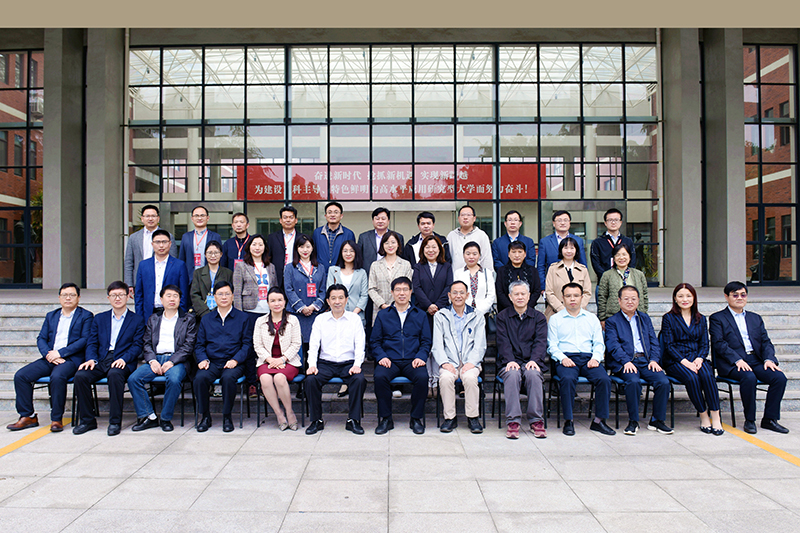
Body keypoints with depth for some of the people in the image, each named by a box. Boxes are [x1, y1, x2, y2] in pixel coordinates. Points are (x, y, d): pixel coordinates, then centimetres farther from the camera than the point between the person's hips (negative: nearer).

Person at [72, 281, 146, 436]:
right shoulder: (99, 318, 21)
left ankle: (115, 421, -25)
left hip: (123, 362, -4)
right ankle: (87, 420, -9)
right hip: (101, 360, 4)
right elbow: (92, 343, 13)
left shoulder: (137, 320, 10)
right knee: (80, 375, -25)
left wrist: (124, 359, -18)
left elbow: (137, 345, 0)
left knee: (114, 374, -36)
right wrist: (91, 359, -8)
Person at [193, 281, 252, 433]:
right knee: (199, 378, -28)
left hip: (233, 363, -2)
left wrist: (235, 359, -12)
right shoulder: (206, 319, 18)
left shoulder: (242, 318, 9)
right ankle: (205, 416, -8)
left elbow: (247, 343, 3)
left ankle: (227, 416, -14)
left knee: (228, 378, -34)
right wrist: (203, 359, -5)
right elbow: (199, 344, 15)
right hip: (211, 363, 3)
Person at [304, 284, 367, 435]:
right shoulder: (320, 319, 10)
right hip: (325, 363, 1)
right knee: (310, 379, -27)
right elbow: (313, 345, 4)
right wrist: (312, 365, -12)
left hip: (348, 363, -1)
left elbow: (360, 346, 1)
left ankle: (353, 420, -15)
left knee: (360, 379, -31)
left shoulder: (355, 319, 7)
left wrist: (357, 365, -16)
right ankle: (316, 420, -10)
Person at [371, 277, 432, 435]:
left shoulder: (420, 315, 15)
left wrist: (420, 357, -7)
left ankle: (417, 419, -10)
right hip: (389, 361, 0)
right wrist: (381, 356, -7)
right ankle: (385, 419, -13)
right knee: (380, 376, -31)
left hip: (412, 361, 0)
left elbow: (426, 341, 11)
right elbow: (374, 341, 10)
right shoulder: (383, 314, 13)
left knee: (422, 377, -31)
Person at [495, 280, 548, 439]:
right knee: (512, 375, -33)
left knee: (533, 374, -33)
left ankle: (536, 420, -24)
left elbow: (541, 342, 0)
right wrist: (510, 360, -19)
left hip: (531, 362, 1)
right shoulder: (503, 316, 12)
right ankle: (512, 421, -30)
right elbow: (503, 342, -1)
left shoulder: (539, 317, 13)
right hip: (510, 362, 0)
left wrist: (534, 360, -19)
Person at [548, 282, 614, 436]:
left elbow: (599, 343, 15)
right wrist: (562, 358, -13)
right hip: (566, 358, -2)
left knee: (604, 379, -27)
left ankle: (599, 420, -14)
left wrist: (595, 358, -5)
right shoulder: (555, 319, 13)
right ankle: (568, 421, -22)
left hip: (588, 358, 3)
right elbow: (552, 345, 6)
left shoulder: (592, 318, 21)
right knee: (568, 378, -35)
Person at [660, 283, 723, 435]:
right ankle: (703, 416, -19)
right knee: (692, 378, -32)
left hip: (697, 358, 3)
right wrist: (685, 362, -17)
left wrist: (699, 359, -10)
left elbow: (705, 344, 11)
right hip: (675, 361, -3)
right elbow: (669, 345, -3)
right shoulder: (669, 318, 5)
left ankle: (716, 417, -26)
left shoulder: (701, 319, 17)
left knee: (707, 375, -30)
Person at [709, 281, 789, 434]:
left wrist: (769, 359, -7)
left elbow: (766, 341, 14)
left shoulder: (756, 318, 24)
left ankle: (770, 419, -7)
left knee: (780, 377, -21)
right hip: (732, 363, -5)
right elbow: (719, 344, -5)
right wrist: (737, 360, -20)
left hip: (756, 360, 5)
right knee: (749, 377, -33)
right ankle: (749, 420, -16)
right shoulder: (717, 318, 7)